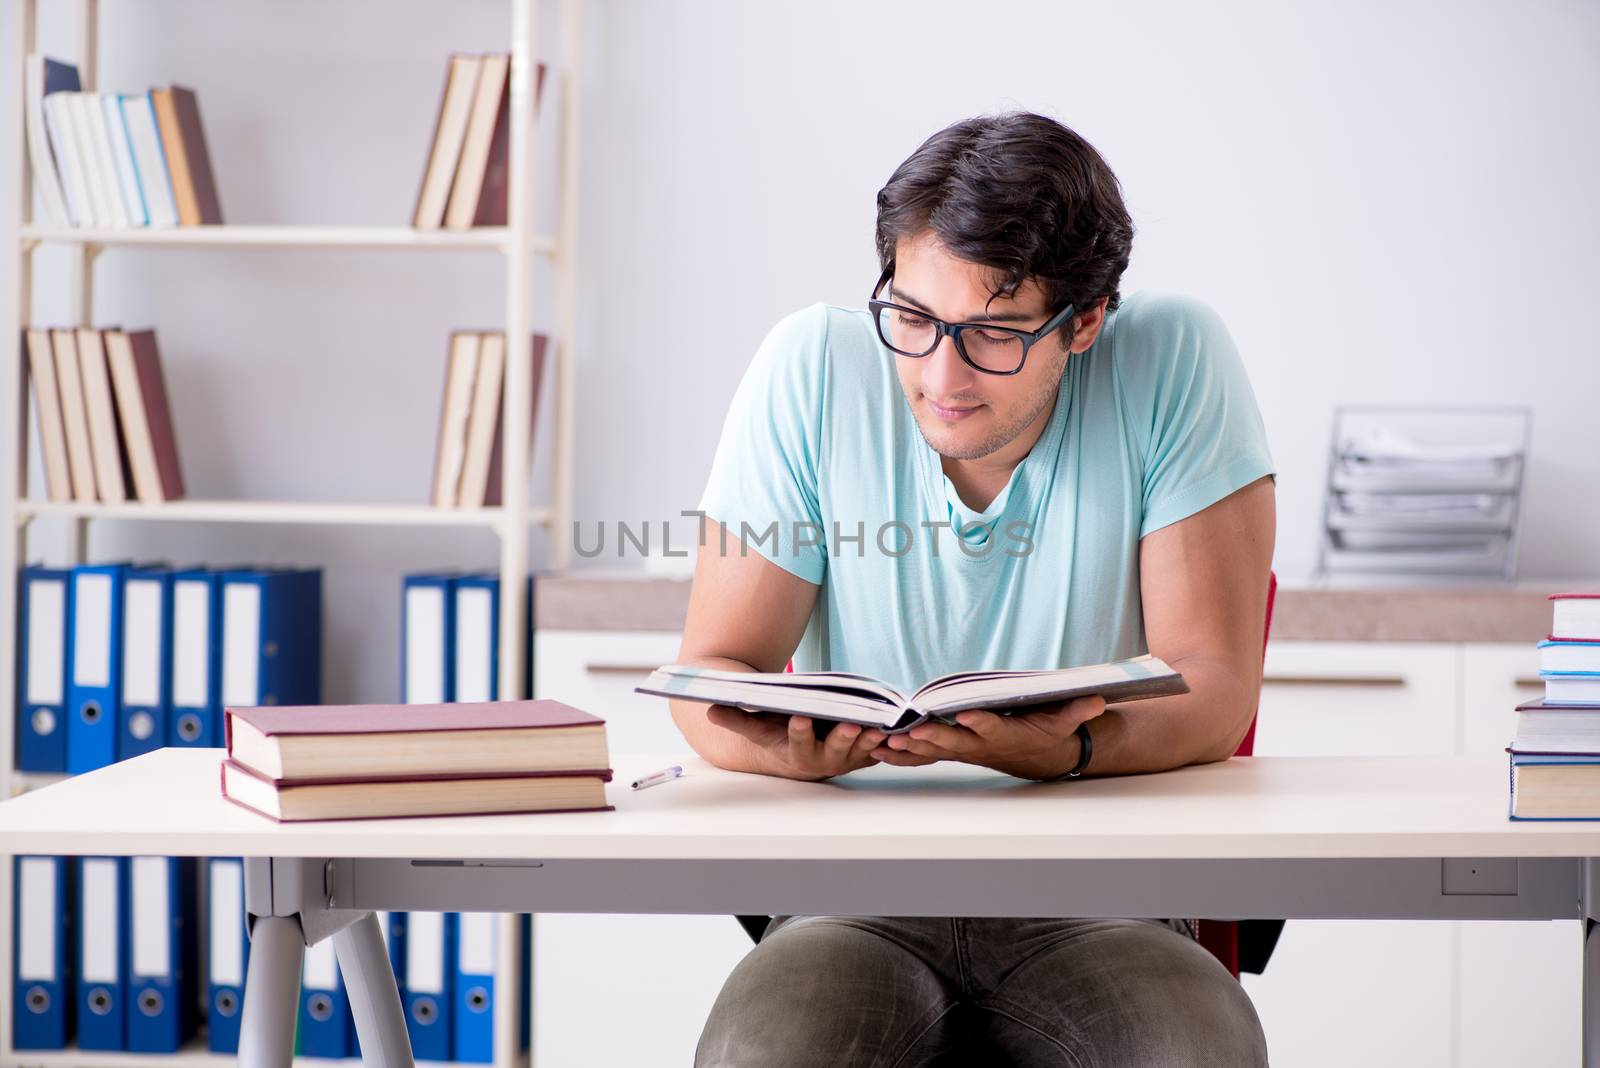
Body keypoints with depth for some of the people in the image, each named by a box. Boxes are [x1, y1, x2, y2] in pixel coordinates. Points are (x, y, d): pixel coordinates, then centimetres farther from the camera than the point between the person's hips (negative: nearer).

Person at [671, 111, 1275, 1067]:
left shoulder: (1175, 362, -7)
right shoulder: (814, 369, -4)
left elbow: (1212, 691, -8)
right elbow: (712, 669, -2)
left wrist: (1067, 750, -30)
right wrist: (791, 745, -27)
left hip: (1099, 906, 0)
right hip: (855, 905, 0)